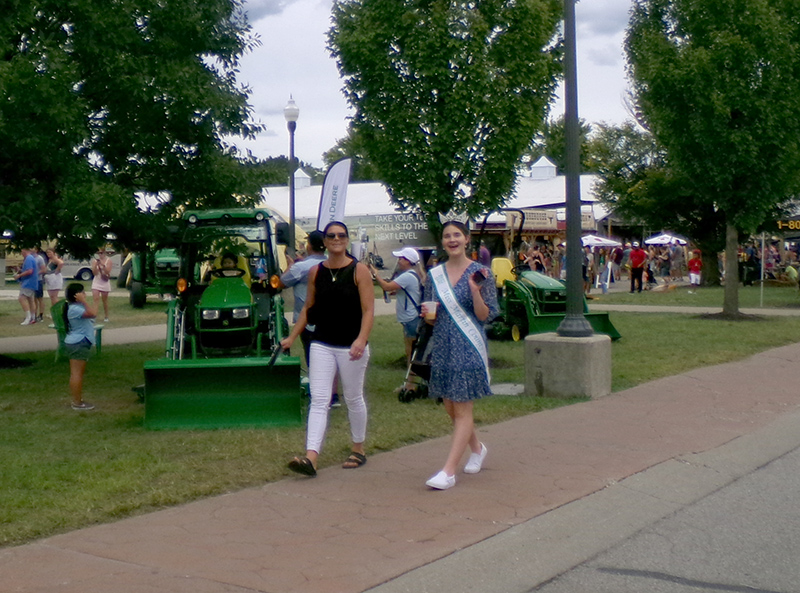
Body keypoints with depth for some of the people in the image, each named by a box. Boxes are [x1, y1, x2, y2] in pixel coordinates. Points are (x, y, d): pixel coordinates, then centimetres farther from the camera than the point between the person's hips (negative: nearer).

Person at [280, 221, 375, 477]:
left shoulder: (359, 270, -5)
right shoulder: (315, 272, 6)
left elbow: (368, 310, -11)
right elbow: (308, 308, 16)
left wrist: (361, 340, -25)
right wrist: (292, 337, 13)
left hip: (351, 347, -3)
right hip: (321, 345, 3)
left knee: (353, 398, 10)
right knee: (318, 400, -5)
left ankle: (359, 450, 28)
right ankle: (311, 457, -13)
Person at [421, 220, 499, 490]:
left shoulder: (480, 273, -4)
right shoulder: (434, 275, 7)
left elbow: (485, 316, -7)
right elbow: (431, 318, 13)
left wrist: (475, 291, -22)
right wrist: (427, 314, -9)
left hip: (469, 348, -5)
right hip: (442, 348, 5)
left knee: (462, 410, -5)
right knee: (451, 409, 13)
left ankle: (448, 472, -6)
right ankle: (477, 448, 38)